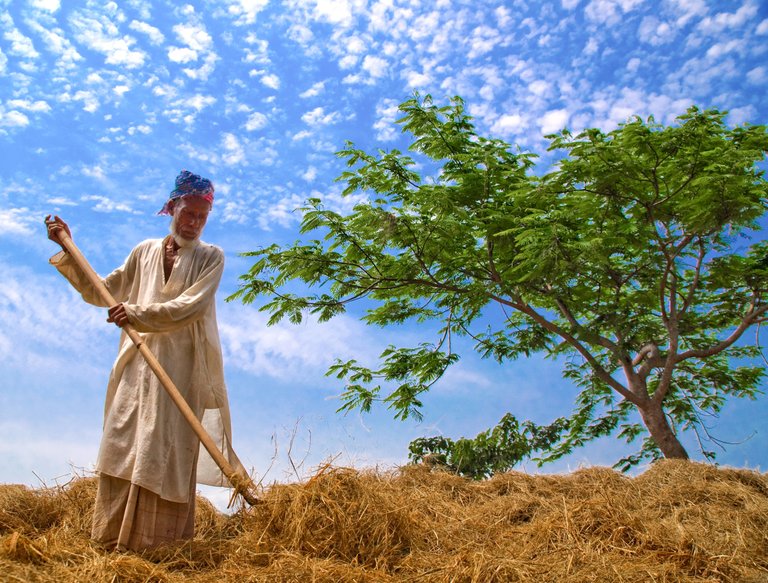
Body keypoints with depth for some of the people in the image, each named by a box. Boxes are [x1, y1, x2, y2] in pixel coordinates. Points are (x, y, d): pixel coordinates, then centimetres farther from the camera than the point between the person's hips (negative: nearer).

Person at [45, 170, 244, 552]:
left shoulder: (210, 257, 4)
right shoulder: (145, 252, 14)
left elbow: (189, 307, -10)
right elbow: (100, 293, 17)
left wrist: (137, 313, -17)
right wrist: (67, 250, 13)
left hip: (180, 368, -3)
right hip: (137, 365, 3)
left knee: (164, 452, -6)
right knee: (121, 446, -1)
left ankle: (156, 542, -1)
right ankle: (112, 538, 5)